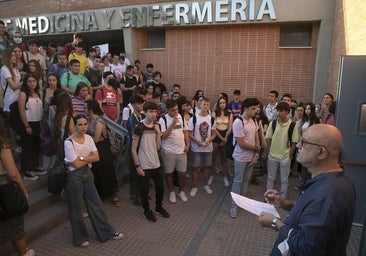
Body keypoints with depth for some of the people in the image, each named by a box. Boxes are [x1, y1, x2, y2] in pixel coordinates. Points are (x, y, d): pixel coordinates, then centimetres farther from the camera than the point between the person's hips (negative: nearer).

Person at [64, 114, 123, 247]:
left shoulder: (89, 138, 1)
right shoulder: (69, 142, -16)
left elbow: (96, 157, -4)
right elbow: (77, 164, -18)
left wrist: (82, 158, -15)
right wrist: (89, 158, -6)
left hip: (87, 173, 6)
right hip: (74, 176, -5)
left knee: (96, 203, 13)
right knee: (76, 207, 9)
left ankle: (106, 231, 25)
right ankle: (80, 237, 27)